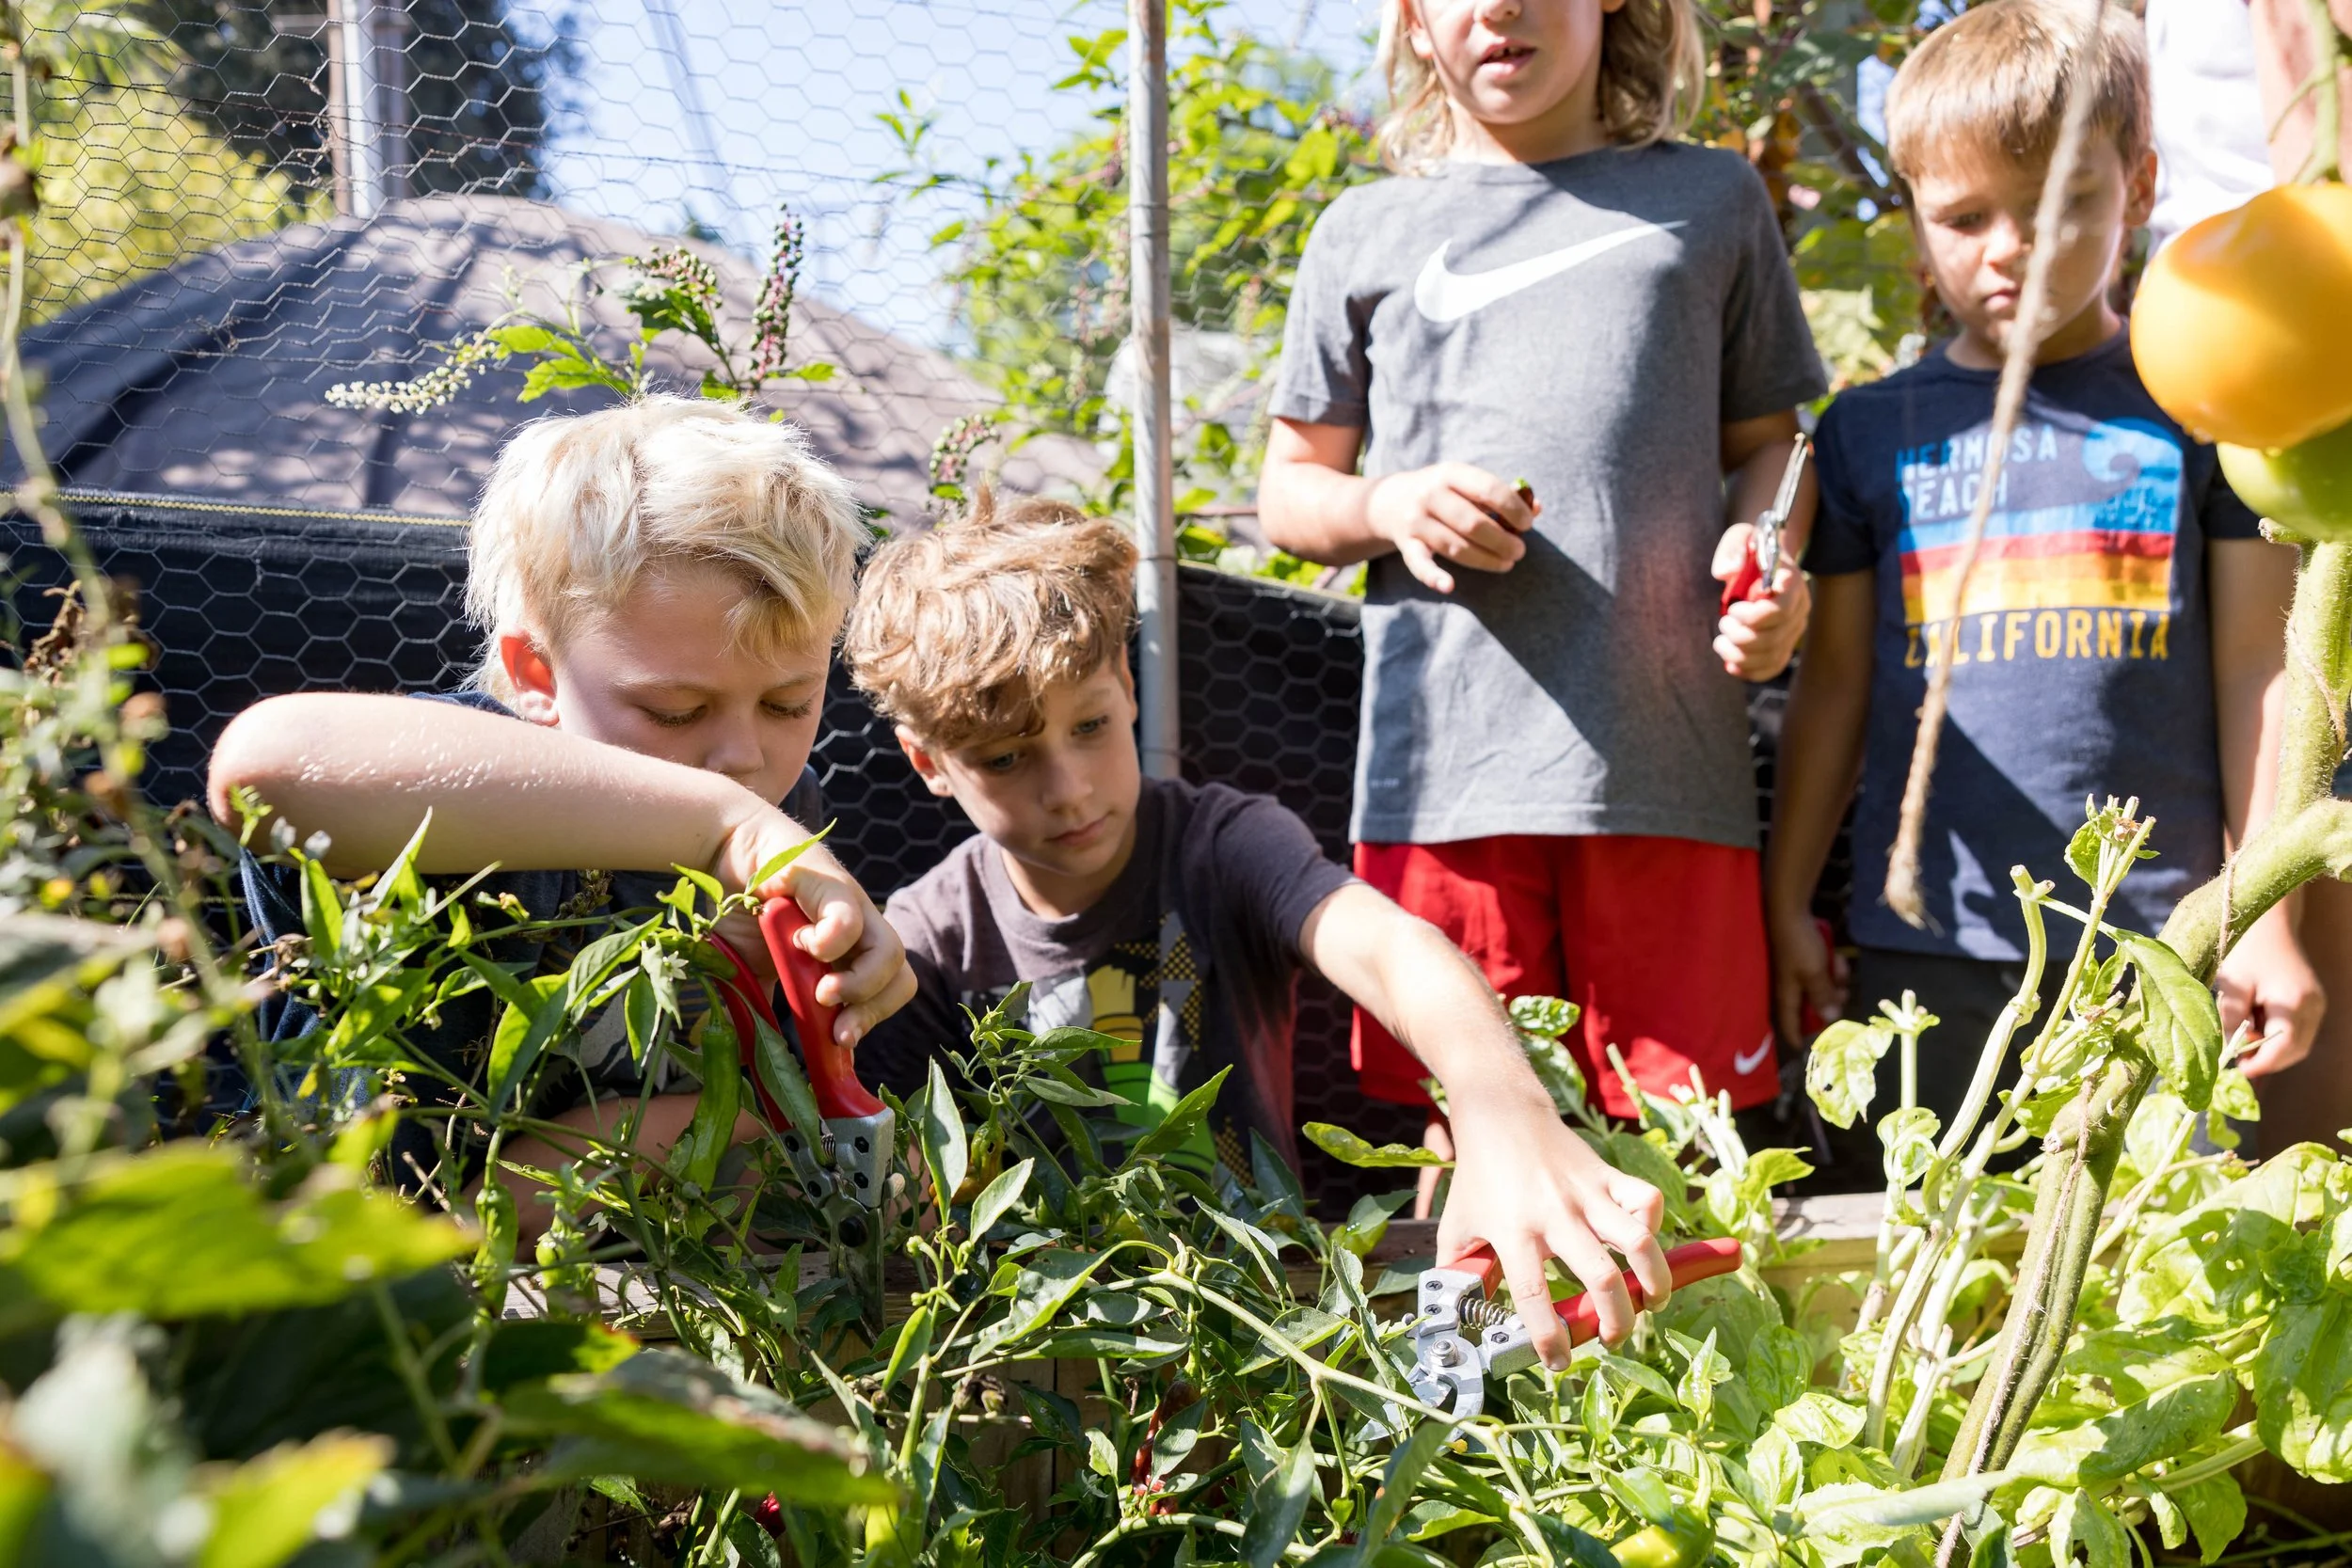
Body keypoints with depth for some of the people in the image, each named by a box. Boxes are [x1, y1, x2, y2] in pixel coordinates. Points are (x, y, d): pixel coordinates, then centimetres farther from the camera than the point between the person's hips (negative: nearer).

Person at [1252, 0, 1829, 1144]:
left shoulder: (1711, 202, 15)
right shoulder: (1366, 235, 15)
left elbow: (1768, 441, 19)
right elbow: (1289, 491, 18)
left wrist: (1763, 554, -3)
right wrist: (1391, 506, -4)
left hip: (1665, 769, 0)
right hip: (1440, 776, 0)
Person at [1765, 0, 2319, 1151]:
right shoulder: (1873, 431, 8)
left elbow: (2253, 674, 4)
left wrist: (2265, 916, 1)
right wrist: (1786, 905, 9)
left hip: (2161, 936, -1)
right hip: (1926, 944, 2)